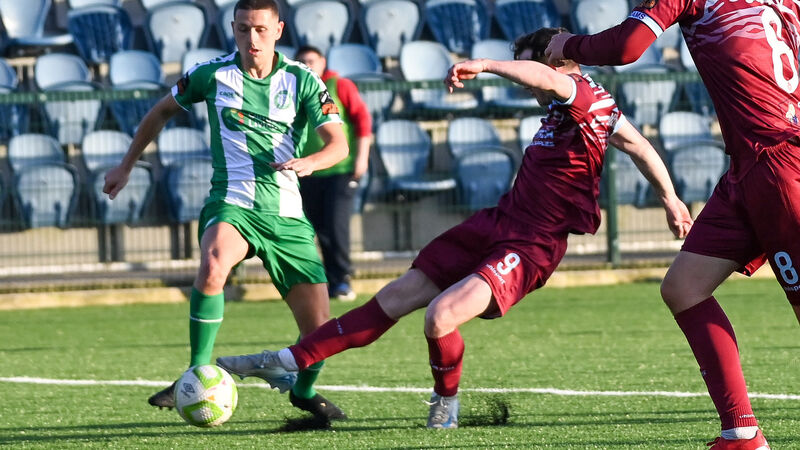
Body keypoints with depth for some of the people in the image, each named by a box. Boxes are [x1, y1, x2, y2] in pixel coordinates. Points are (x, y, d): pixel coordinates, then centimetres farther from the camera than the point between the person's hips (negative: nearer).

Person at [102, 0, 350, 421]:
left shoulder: (301, 80, 1)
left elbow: (338, 144, -7)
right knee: (212, 266, -38)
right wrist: (126, 165, 22)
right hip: (231, 203, -2)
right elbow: (161, 111, 19)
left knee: (319, 331, -2)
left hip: (287, 214, 2)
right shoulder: (212, 74, 1)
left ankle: (304, 390, 32)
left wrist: (309, 162, -29)